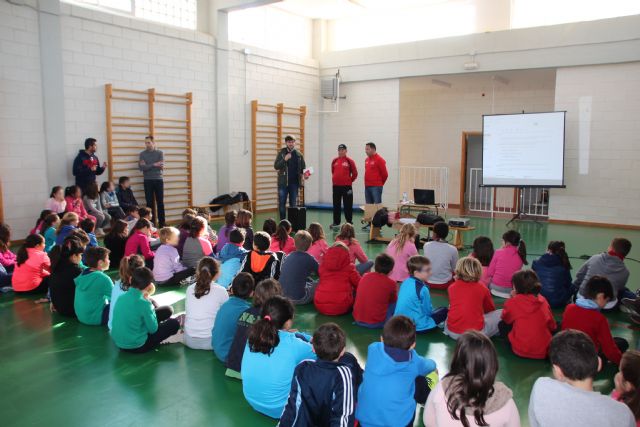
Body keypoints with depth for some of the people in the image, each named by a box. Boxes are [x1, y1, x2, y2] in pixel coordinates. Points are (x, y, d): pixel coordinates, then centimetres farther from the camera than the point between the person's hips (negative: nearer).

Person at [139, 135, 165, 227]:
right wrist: (154, 165, -15)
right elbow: (141, 167, -9)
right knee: (149, 202, 1)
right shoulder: (142, 154, 3)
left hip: (158, 180, 0)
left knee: (160, 202, 2)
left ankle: (162, 224, 6)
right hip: (148, 181, 0)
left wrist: (147, 166, -11)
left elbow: (161, 166, -9)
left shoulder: (160, 153, 4)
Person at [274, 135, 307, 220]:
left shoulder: (299, 154, 5)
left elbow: (303, 167, 9)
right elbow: (276, 166, -5)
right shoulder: (281, 153, 1)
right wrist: (284, 159, -19)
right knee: (282, 204, 2)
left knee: (294, 204, 5)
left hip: (294, 182, 1)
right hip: (283, 182, -1)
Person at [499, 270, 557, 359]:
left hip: (521, 351, -4)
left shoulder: (513, 302, -8)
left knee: (502, 325, 16)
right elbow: (553, 326, 9)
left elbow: (506, 319, 12)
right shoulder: (543, 300, 1)